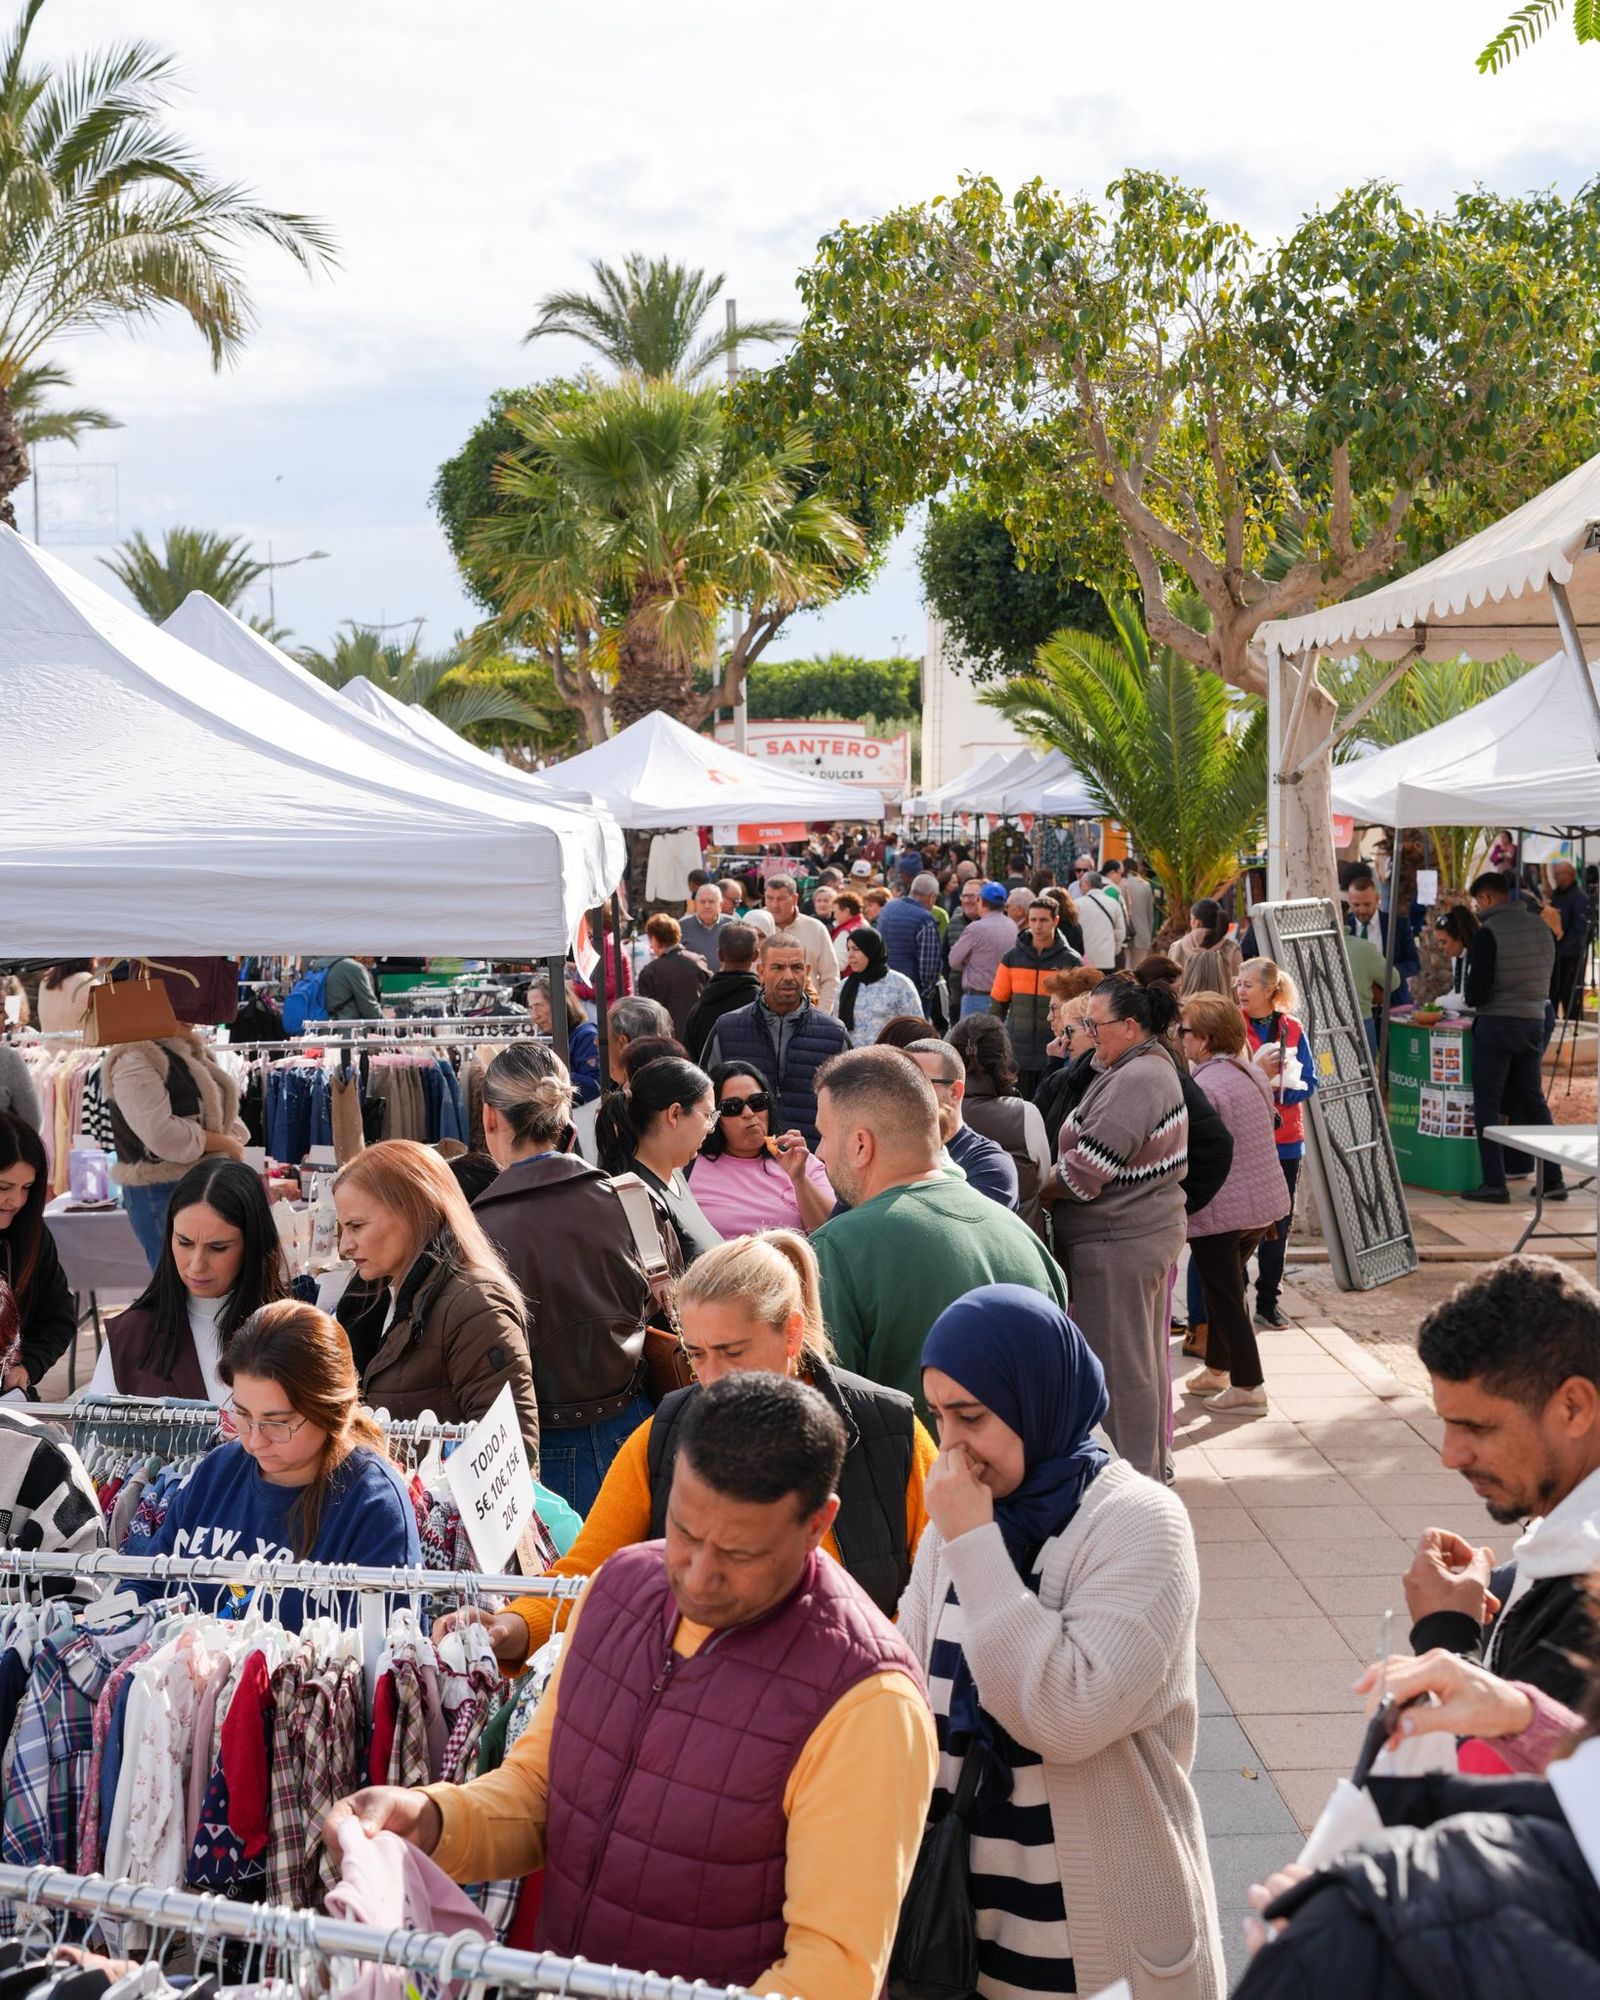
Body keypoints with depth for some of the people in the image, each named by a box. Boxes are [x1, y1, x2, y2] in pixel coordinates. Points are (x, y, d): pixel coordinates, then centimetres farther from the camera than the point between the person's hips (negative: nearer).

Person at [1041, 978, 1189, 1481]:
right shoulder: (1153, 1067, 13)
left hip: (1118, 1242, -11)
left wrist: (1038, 1190, -10)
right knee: (1144, 1355, 19)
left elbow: (1087, 1168, -23)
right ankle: (1151, 1463, 31)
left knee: (1118, 1359, -1)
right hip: (1147, 1233, 11)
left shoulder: (1136, 1080, -22)